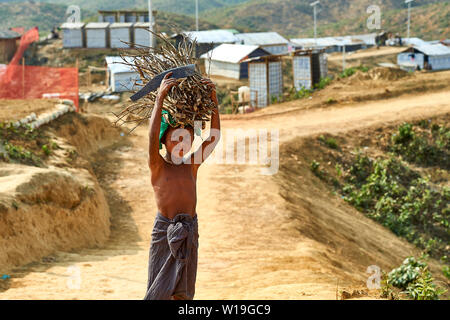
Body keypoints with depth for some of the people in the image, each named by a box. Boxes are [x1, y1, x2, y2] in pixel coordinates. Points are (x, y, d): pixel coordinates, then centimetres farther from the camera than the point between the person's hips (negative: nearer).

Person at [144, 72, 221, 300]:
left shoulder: (192, 165, 5)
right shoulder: (158, 166, -6)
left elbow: (214, 136, 0)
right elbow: (153, 136, -22)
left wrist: (213, 99, -8)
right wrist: (160, 97, -27)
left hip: (189, 232, 4)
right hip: (164, 230, -4)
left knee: (183, 292, 12)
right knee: (159, 290, 0)